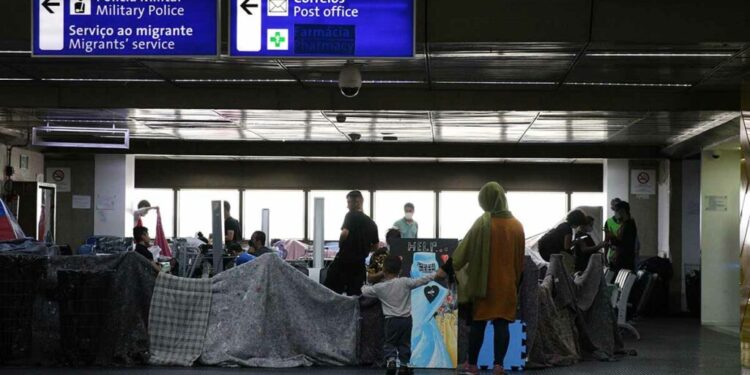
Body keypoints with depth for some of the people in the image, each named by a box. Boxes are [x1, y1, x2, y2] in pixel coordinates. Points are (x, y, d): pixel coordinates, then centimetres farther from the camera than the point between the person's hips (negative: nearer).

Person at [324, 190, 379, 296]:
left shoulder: (351, 216, -6)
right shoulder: (371, 223, 11)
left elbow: (345, 233, -22)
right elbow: (375, 247, 16)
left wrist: (341, 245, -4)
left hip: (343, 260, -5)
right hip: (360, 263, 5)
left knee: (328, 291, -1)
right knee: (355, 294, 7)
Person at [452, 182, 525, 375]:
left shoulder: (483, 223, -12)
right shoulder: (517, 225, 3)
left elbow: (465, 249, -8)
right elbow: (520, 259, 10)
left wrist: (451, 266, 5)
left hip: (484, 282, -3)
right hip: (507, 283, 3)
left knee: (478, 323, 6)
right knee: (502, 323, 3)